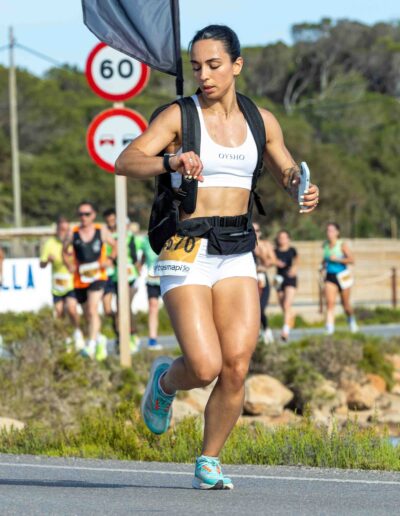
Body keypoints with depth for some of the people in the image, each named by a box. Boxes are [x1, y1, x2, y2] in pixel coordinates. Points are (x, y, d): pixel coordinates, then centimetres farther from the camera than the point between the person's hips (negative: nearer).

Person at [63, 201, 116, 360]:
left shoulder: (101, 231, 2)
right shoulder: (73, 234, 4)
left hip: (97, 276, -3)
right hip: (79, 280, 3)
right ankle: (100, 339, 35)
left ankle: (91, 345, -26)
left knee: (92, 310, -21)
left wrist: (110, 259, -4)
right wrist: (69, 265, 1)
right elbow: (65, 251, 18)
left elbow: (115, 246, 14)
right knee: (87, 314, 12)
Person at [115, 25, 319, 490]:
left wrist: (303, 192, 1)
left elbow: (286, 172, 24)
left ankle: (209, 461, 10)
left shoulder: (260, 121, 10)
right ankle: (165, 381, 22)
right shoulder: (180, 116, -3)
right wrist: (171, 161, -34)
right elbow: (125, 162, -14)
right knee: (205, 368, -14)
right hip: (188, 252, -4)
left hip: (237, 255, 4)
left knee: (236, 367, -10)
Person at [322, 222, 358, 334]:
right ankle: (330, 327, -19)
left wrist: (337, 259, -23)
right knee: (330, 302, -14)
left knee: (345, 303, 10)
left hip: (342, 277, -3)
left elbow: (351, 260, -18)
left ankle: (351, 320, 39)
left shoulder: (342, 245, -10)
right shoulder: (326, 245, 6)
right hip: (330, 277, 3)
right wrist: (324, 265, 5)